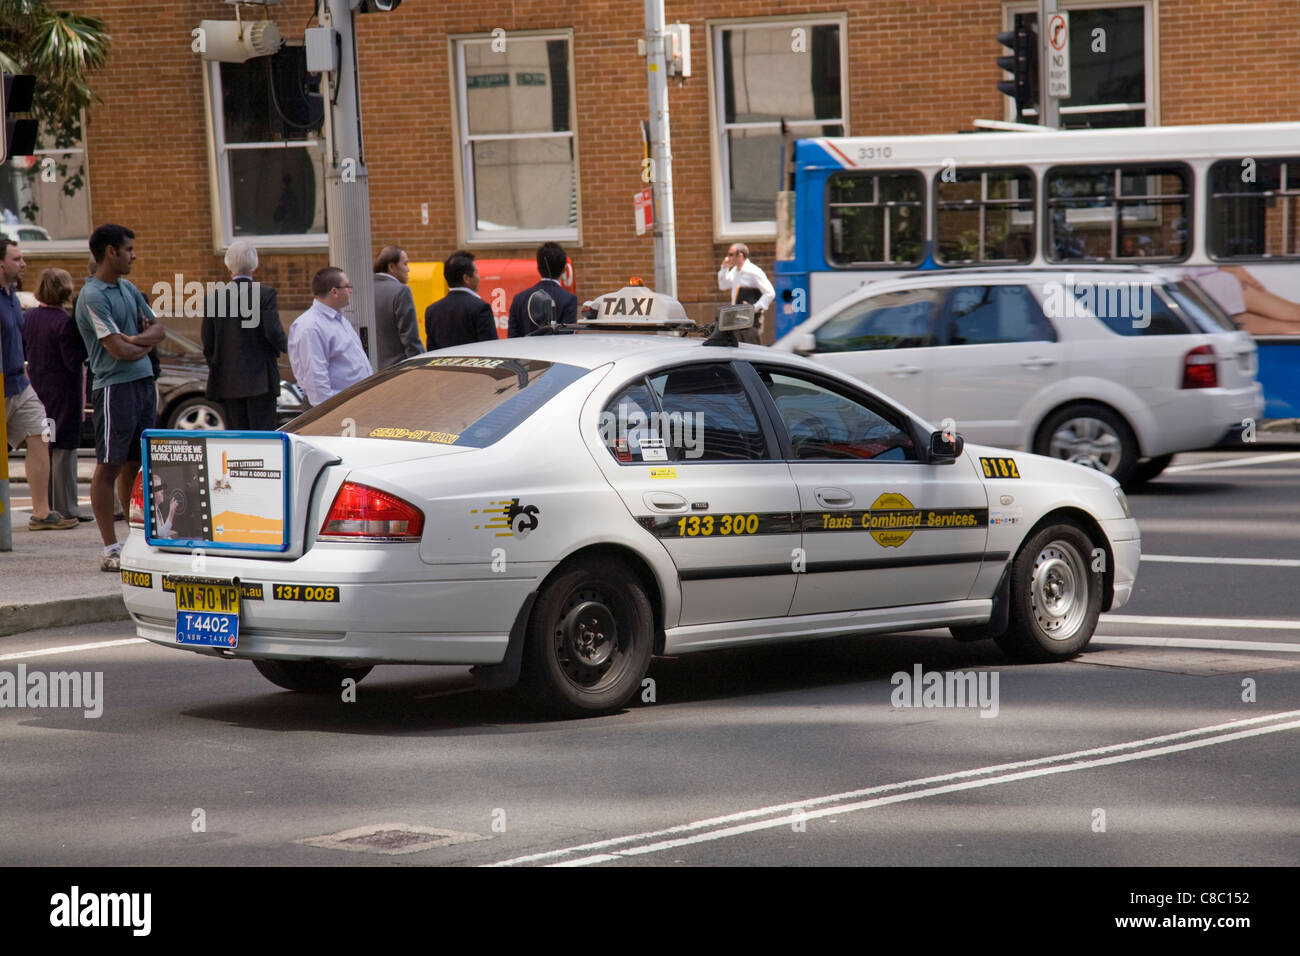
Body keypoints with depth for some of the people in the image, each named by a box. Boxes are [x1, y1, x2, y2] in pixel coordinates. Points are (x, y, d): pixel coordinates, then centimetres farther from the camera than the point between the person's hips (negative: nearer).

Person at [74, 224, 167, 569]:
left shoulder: (129, 289, 15)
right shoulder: (93, 297, -12)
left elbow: (158, 329, 14)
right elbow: (120, 351, -18)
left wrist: (135, 339, -7)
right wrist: (148, 344, 1)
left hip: (144, 383, 8)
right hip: (115, 387, -8)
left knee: (135, 465, 12)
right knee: (109, 467, -3)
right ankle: (111, 549, 0)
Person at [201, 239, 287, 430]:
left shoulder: (214, 297, 2)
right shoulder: (265, 294, -8)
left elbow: (208, 343, 5)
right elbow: (273, 333, -13)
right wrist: (284, 346, 9)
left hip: (227, 381, 3)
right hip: (260, 380, -3)